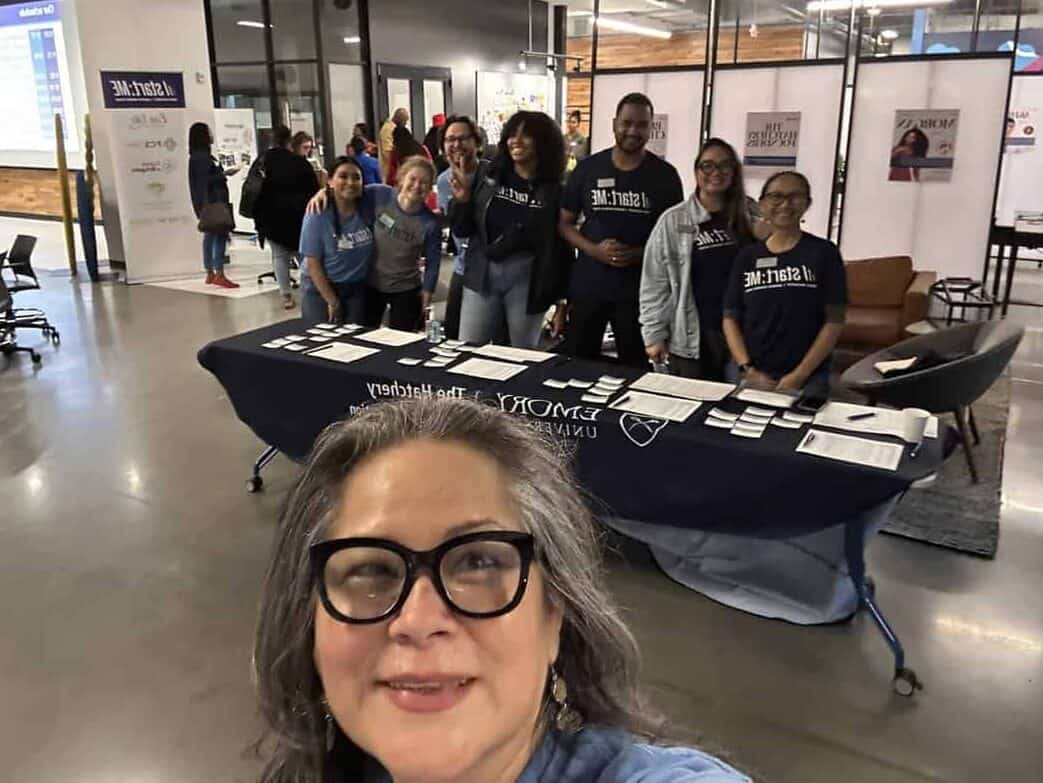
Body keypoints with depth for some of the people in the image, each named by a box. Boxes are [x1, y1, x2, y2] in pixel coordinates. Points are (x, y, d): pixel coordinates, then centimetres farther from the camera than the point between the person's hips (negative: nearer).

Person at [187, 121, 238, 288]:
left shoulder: (201, 156, 16)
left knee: (211, 235, 11)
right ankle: (219, 274, -15)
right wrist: (224, 174, -13)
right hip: (212, 201, -10)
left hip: (208, 202, 10)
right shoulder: (201, 157, -13)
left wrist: (222, 174, 10)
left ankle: (210, 274, 15)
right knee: (220, 234, -12)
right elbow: (206, 180, -18)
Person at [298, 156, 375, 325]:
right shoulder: (317, 215, -16)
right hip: (320, 288, -3)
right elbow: (313, 262, -12)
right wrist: (332, 301, -12)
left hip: (356, 289, 3)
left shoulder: (368, 204, -8)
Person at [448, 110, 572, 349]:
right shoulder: (489, 178, 4)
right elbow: (462, 231, 9)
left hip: (527, 279, -2)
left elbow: (562, 247, -2)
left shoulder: (553, 191, -4)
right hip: (482, 275, 3)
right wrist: (462, 201, -10)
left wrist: (560, 299, -2)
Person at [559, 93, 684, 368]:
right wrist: (593, 249, -12)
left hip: (639, 290, -1)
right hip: (587, 286, 1)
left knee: (635, 368, 9)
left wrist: (641, 253, -15)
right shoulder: (588, 168, 2)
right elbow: (564, 222, 6)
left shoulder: (665, 175, 0)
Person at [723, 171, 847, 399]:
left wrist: (799, 375, -11)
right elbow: (731, 318, 5)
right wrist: (748, 370, -8)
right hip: (747, 374, 2)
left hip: (807, 378, -2)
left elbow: (834, 321, -4)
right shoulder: (747, 257, 6)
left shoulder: (823, 252, -1)